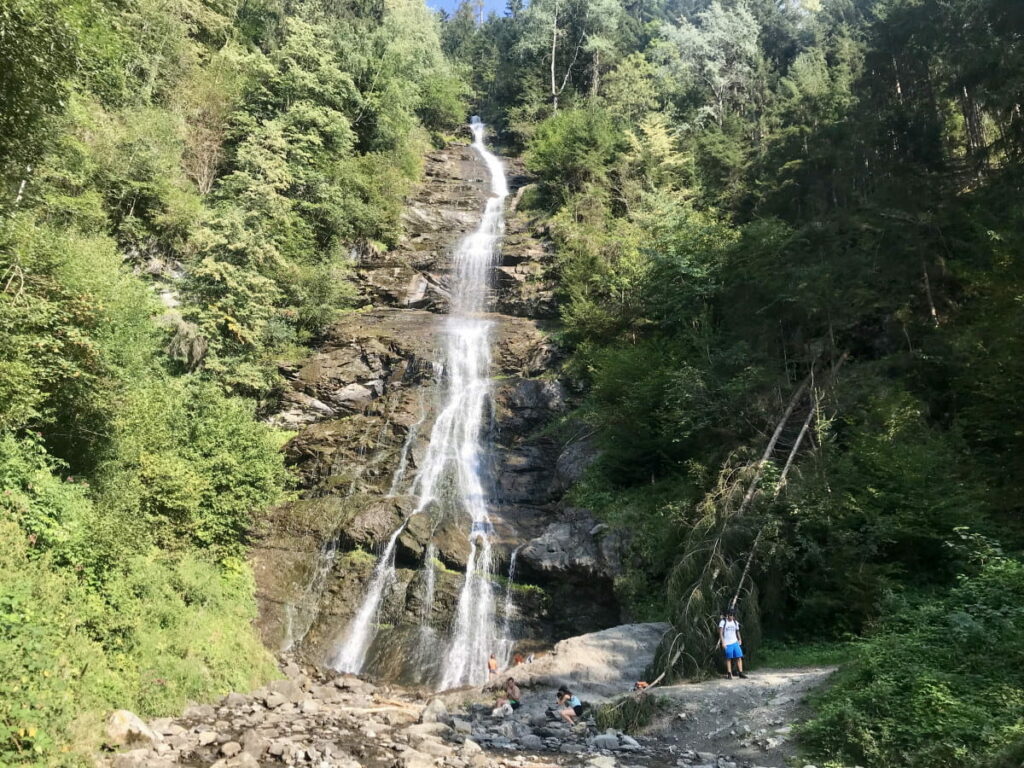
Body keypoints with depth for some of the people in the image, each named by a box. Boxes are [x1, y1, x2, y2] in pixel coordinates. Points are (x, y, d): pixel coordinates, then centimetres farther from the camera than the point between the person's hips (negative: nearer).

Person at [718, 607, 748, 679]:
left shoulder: (735, 622, 9)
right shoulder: (723, 622, -7)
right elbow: (720, 632, -10)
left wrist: (740, 639, 7)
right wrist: (722, 642, -17)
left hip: (735, 642, 4)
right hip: (727, 644, -4)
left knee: (739, 657, -4)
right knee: (728, 659, 2)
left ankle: (740, 673, 1)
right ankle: (729, 674, 9)